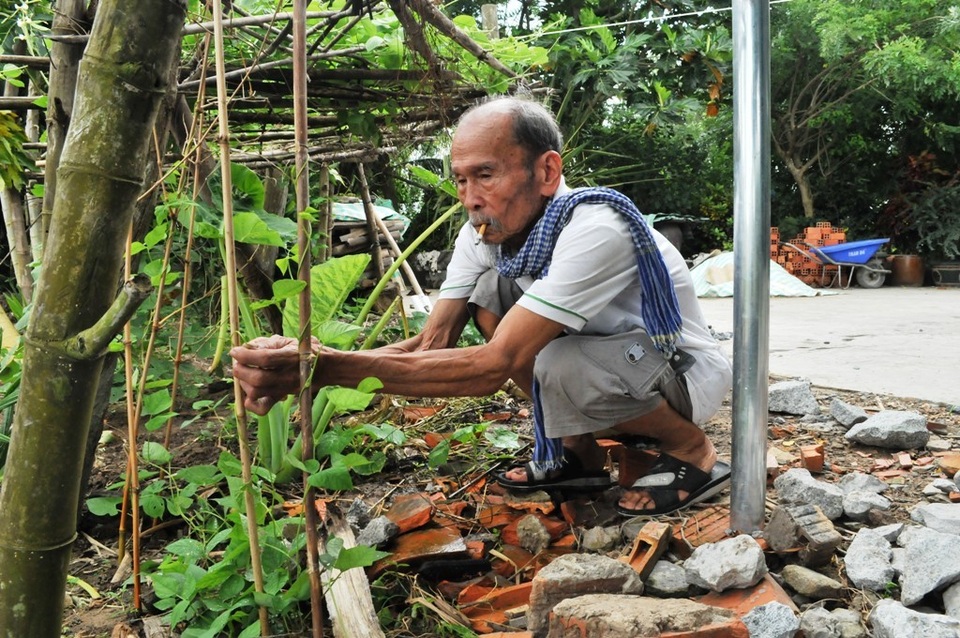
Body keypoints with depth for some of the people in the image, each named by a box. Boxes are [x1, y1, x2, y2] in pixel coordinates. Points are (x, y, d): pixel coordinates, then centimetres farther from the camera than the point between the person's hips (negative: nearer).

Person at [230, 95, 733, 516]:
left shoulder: (594, 231, -34)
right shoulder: (485, 231, -10)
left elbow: (495, 365, -40)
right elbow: (432, 343, -16)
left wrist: (330, 368, -46)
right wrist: (297, 369, -32)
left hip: (687, 372, -6)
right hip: (602, 353, 7)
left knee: (558, 365, -35)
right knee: (490, 294, -12)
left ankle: (692, 451, -5)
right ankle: (578, 454, 1)